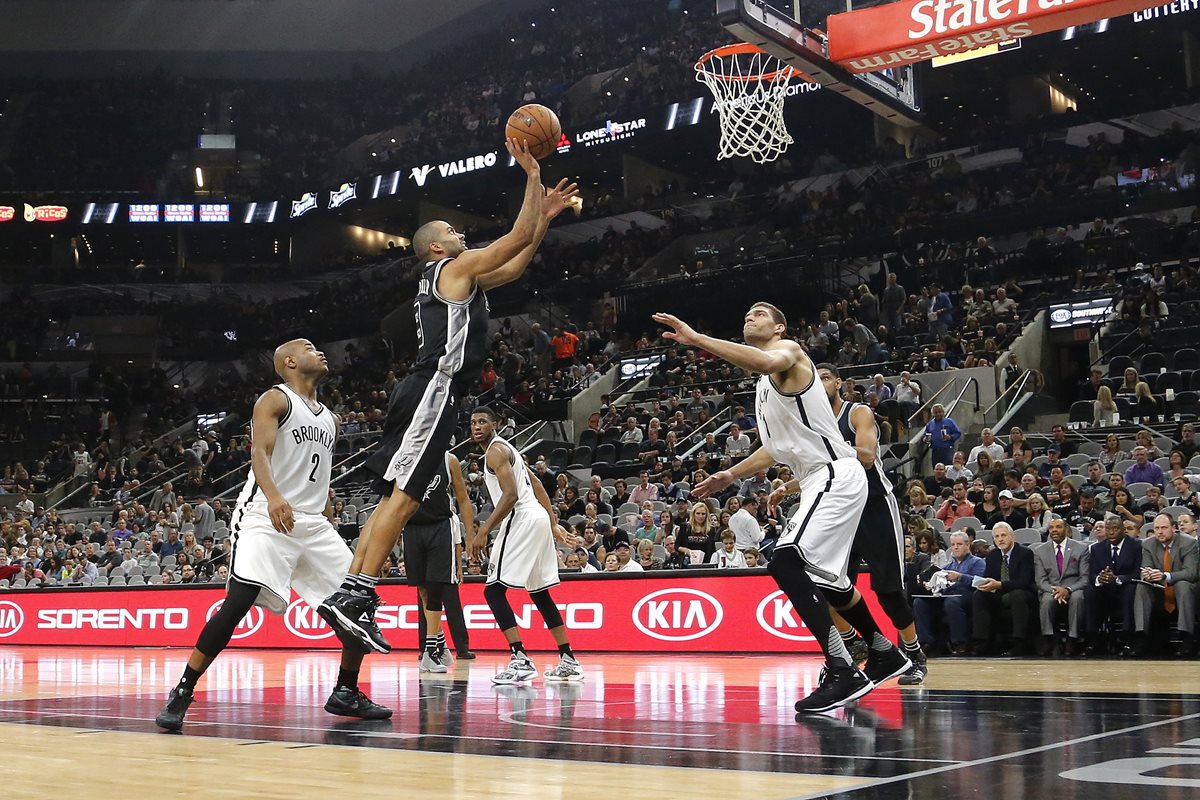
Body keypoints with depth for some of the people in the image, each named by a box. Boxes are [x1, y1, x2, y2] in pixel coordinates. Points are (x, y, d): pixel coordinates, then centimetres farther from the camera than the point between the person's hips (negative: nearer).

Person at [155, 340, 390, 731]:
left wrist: (328, 520, 22)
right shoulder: (276, 399, -1)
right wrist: (274, 495, -35)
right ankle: (181, 694, -13)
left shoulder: (329, 419, 21)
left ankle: (346, 692, 14)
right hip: (266, 517, -7)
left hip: (313, 523, 7)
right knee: (238, 602, -22)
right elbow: (259, 451, -18)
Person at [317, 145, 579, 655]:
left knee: (395, 497, 5)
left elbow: (515, 266, 36)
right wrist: (531, 175, 6)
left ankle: (347, 596, 0)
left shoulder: (457, 277, 29)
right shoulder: (457, 267, 2)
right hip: (432, 391, -10)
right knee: (403, 496, -17)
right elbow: (519, 236, -3)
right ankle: (357, 598, -23)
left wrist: (545, 216, 33)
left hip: (424, 393, 10)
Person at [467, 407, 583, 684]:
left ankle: (521, 661, -18)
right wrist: (554, 524, 26)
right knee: (540, 593, 17)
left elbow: (510, 495, -20)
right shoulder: (505, 448, 24)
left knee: (494, 590, -10)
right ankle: (568, 661, 19)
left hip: (521, 520, -10)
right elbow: (537, 486, 25)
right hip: (538, 518, 10)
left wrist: (484, 531, -22)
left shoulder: (495, 450, -7)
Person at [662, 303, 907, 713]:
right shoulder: (765, 381, 21)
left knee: (786, 563, -23)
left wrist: (697, 339, -35)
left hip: (836, 476, -11)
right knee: (825, 577, 21)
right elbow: (778, 446, 30)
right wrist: (730, 475, 28)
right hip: (821, 481, 11)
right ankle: (886, 655, 38)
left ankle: (843, 673, -22)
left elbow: (764, 362, -33)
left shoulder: (787, 351, -6)